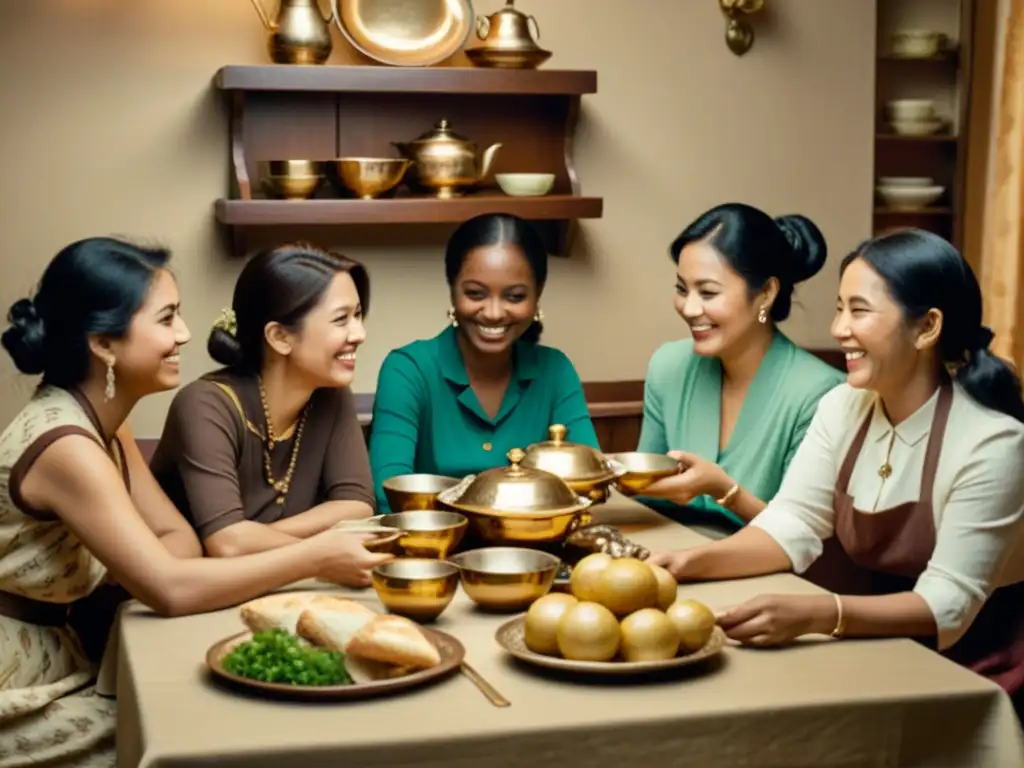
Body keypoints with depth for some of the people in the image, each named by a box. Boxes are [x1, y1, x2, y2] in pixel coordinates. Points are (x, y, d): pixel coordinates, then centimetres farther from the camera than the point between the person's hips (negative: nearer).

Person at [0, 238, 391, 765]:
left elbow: (181, 541, 3)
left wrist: (100, 576, -18)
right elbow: (170, 589, -30)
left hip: (60, 671, 8)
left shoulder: (102, 425, 5)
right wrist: (314, 558, -24)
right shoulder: (64, 445, -26)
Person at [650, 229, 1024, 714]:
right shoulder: (843, 407, -2)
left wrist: (813, 615, -39)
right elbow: (792, 526, -4)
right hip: (870, 654, 6)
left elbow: (948, 605, -25)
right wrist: (693, 562, -22)